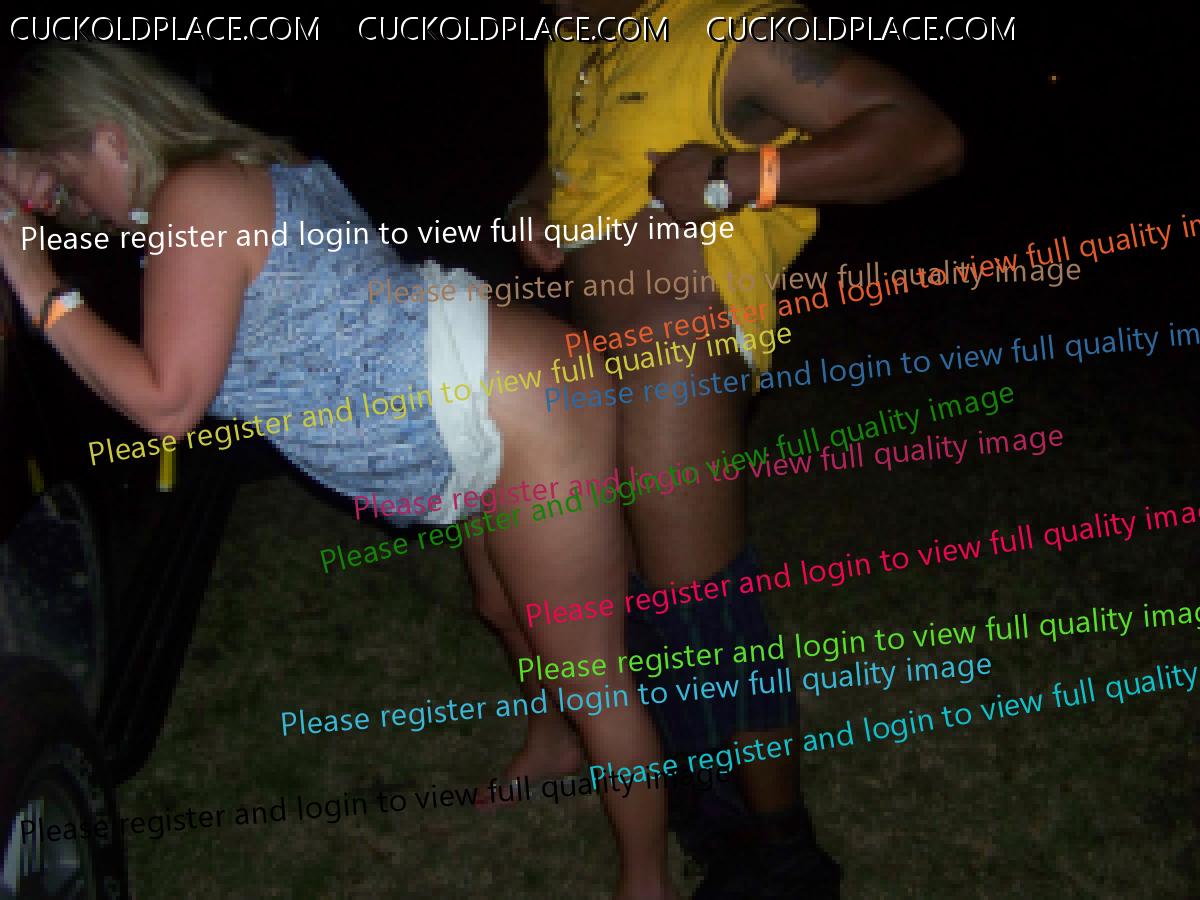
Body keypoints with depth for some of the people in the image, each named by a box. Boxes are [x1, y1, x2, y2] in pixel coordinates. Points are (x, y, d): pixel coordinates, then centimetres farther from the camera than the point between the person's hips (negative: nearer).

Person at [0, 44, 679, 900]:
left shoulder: (192, 200, -18)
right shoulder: (239, 171, 10)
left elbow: (165, 401, -20)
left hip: (528, 423, -11)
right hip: (503, 402, 11)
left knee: (588, 670, 4)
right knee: (507, 604, 33)